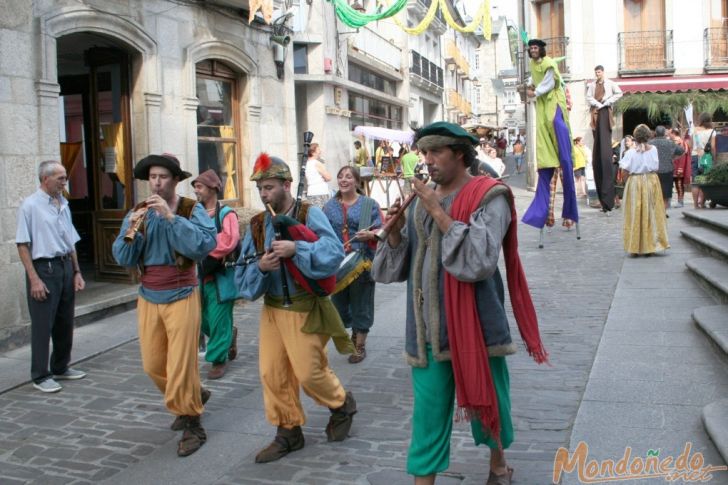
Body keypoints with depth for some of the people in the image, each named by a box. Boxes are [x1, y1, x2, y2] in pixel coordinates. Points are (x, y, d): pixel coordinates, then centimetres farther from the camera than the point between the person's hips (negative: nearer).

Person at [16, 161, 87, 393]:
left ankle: (60, 368, 27)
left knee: (65, 322, 13)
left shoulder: (63, 204, 11)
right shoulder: (30, 205, -8)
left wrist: (77, 272, 12)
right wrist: (34, 279, -16)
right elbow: (22, 245, -10)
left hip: (65, 266, 7)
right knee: (42, 325, -1)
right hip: (43, 268, -7)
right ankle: (40, 376, 9)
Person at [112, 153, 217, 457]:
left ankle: (192, 426, 11)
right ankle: (193, 396, 37)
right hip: (148, 298, 5)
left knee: (181, 365, -4)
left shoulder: (191, 210, -8)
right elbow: (123, 258, -1)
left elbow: (205, 245, -25)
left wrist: (170, 216, -26)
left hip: (181, 296, -5)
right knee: (153, 366, 12)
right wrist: (131, 231, -19)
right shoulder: (137, 213, 5)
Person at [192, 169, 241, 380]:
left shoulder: (226, 214, -8)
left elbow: (229, 241, -23)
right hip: (200, 276, 6)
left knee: (218, 320, -2)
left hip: (220, 277, -6)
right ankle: (229, 334, 38)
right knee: (203, 320, 13)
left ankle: (219, 360, 12)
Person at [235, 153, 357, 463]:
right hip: (272, 309, 5)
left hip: (306, 308, -5)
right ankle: (288, 432, 23)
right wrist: (259, 267, -17)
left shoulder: (310, 214, -9)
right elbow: (243, 271, 4)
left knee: (309, 372, 0)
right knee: (272, 372, 6)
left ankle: (342, 404, 31)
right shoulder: (257, 225, 5)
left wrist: (296, 248, -30)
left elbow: (335, 251, -23)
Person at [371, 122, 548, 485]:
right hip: (427, 331, 4)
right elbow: (394, 267, 9)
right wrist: (395, 230, -9)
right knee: (427, 416, 7)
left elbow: (479, 261, -24)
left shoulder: (488, 197, -9)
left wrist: (439, 213, -21)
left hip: (474, 326, -3)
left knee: (486, 402, 15)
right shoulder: (421, 200, 8)